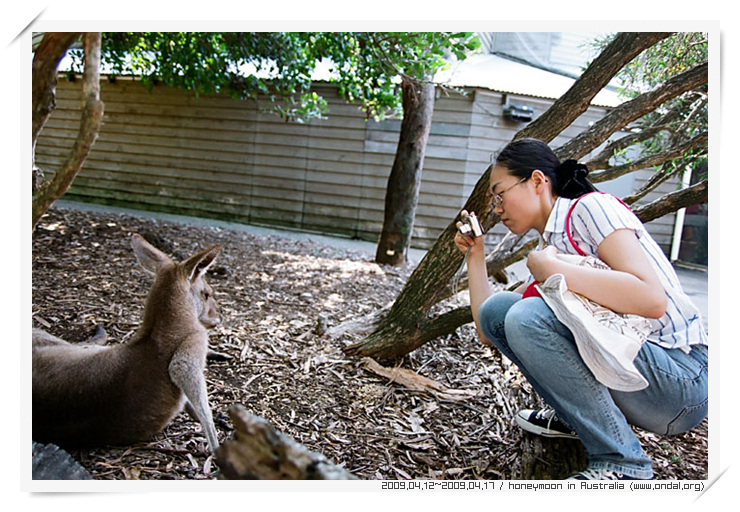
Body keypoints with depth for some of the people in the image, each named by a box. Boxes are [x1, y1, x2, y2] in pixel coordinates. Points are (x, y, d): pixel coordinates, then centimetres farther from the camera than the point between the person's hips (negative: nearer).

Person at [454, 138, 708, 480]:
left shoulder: (590, 208, -10)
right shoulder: (548, 247, 13)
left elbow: (652, 299, -26)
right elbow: (489, 331, 12)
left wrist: (551, 268, -21)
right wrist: (475, 255, 11)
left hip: (682, 379, -7)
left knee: (528, 317, -26)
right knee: (496, 309, -2)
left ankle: (620, 463, -12)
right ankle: (573, 416, 8)